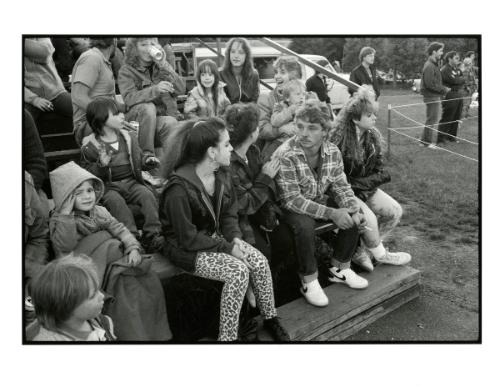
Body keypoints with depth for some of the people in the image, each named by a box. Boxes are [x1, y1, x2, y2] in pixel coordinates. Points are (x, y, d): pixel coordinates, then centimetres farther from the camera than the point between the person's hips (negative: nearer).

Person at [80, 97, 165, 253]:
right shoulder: (90, 146, -3)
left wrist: (147, 160, -2)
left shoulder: (128, 137, 10)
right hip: (108, 186, -3)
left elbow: (138, 158, 22)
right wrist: (101, 165, -24)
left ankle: (152, 234, -23)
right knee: (115, 200, -33)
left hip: (131, 181, 3)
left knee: (147, 194, -24)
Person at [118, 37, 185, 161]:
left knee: (171, 123, -32)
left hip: (164, 119, 1)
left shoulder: (163, 66, 13)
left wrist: (163, 65, -11)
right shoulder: (126, 71, 2)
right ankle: (147, 154, -24)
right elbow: (129, 98, -17)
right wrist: (156, 89, -32)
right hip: (139, 119, -1)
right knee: (148, 107, -33)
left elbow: (181, 89, -2)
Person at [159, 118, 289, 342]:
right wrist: (227, 248, -22)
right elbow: (189, 239, -23)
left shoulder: (221, 174, -4)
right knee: (238, 271, -26)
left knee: (259, 261, -12)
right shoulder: (179, 189, -28)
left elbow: (229, 213, 7)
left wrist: (234, 237, -12)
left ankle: (270, 318, 10)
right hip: (185, 247, -7)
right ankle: (227, 336, -9)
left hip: (215, 236, 7)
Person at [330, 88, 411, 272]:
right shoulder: (338, 138, -21)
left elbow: (379, 172, 1)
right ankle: (380, 255, 5)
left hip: (365, 188, 8)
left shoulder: (372, 135, 1)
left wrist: (359, 183, -14)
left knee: (395, 211, -2)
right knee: (368, 217, -25)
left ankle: (360, 249, 6)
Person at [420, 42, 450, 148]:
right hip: (431, 97, -10)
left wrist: (443, 88, 5)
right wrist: (444, 89, -14)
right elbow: (430, 84, -22)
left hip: (434, 97, 10)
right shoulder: (429, 66, -18)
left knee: (432, 119, 15)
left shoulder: (433, 64, 15)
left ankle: (424, 140, 22)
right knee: (431, 120, -2)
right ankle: (427, 142, 7)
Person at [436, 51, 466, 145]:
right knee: (446, 118, -6)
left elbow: (463, 80, 13)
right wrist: (461, 79, -1)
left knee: (456, 118, 11)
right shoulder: (445, 69, -9)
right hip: (450, 97, -8)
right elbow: (453, 80, -18)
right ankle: (441, 138, 0)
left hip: (459, 96, 8)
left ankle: (451, 136, 21)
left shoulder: (457, 69, 18)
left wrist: (458, 79, -4)